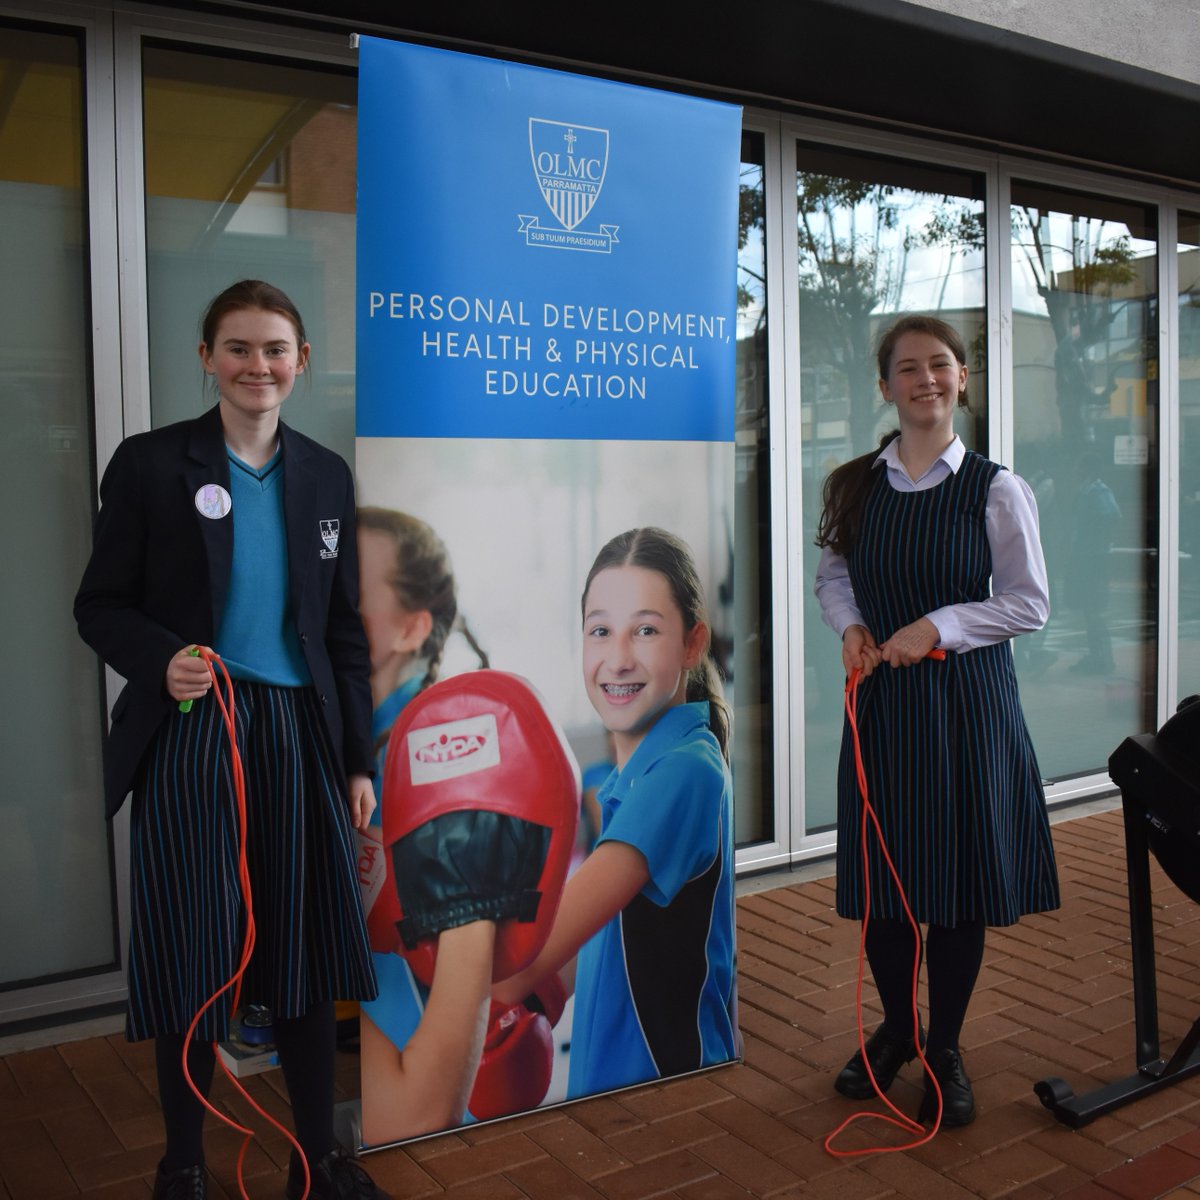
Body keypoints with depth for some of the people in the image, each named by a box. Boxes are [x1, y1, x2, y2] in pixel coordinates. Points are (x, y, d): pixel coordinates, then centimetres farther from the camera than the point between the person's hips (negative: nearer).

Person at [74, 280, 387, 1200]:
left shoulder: (327, 475, 9)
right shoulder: (149, 463, -2)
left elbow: (346, 630, 11)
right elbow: (100, 606, 1)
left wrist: (358, 761, 8)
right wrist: (161, 658, -21)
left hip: (298, 734, 3)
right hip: (189, 736, -3)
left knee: (308, 948, 9)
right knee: (191, 952, 5)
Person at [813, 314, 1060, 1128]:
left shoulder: (995, 489, -6)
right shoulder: (856, 485, 4)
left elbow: (1030, 603, -4)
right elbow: (833, 572, 15)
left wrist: (937, 626, -15)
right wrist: (850, 625, -5)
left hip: (967, 698, -2)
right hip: (882, 696, 3)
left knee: (962, 875, 6)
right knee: (880, 871, 9)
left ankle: (945, 1047, 26)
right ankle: (897, 1027, 34)